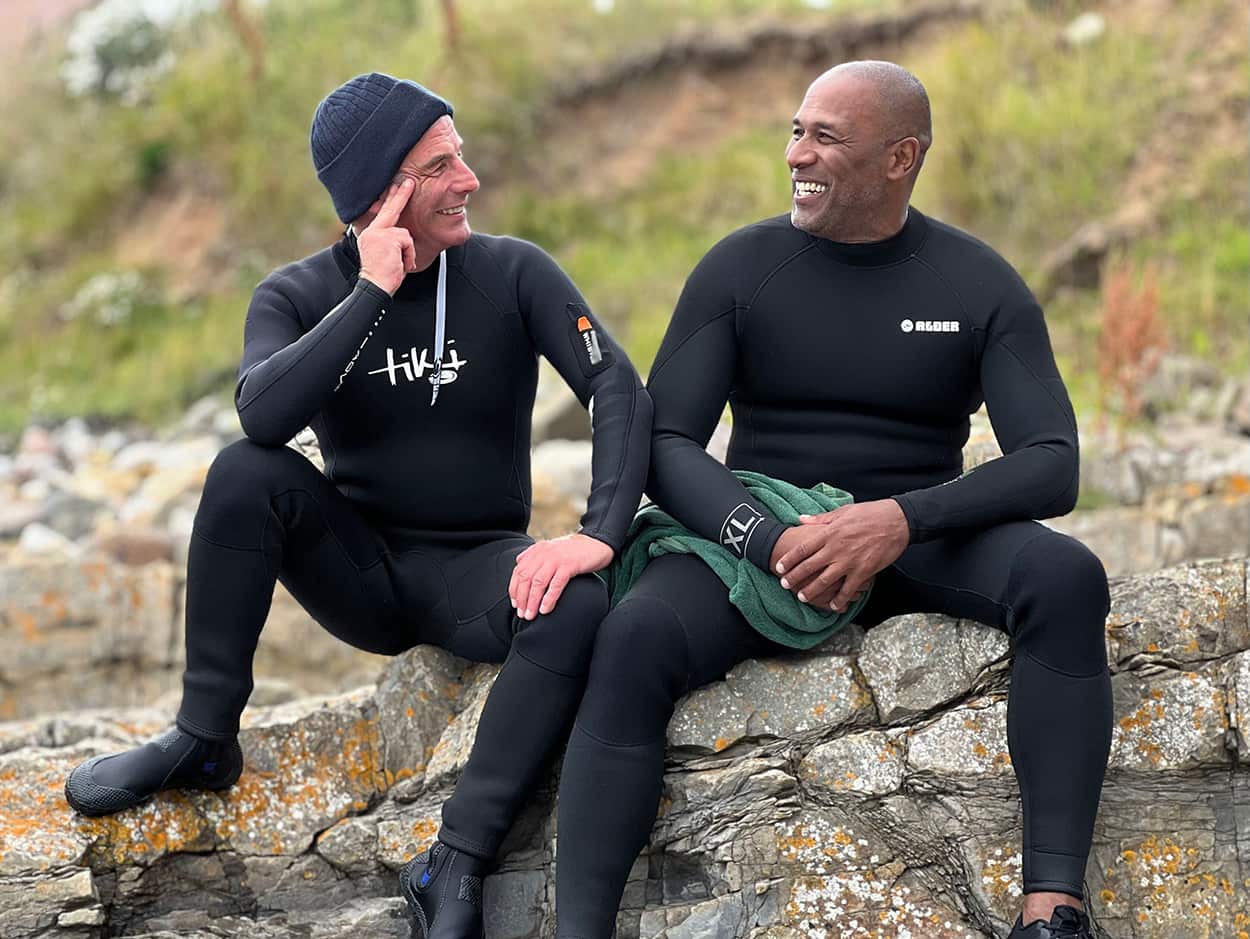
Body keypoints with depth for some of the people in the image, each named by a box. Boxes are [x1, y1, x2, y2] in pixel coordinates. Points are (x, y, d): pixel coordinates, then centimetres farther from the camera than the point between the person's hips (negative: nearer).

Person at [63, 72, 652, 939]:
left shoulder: (514, 274, -6)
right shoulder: (300, 295, -5)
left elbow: (620, 392, -16)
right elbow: (264, 415, -26)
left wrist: (600, 533, -32)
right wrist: (373, 292, -26)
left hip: (475, 569, -1)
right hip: (359, 567, 1)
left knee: (575, 608, -35)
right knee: (247, 472, -28)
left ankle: (455, 868, -32)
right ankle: (204, 741, -14)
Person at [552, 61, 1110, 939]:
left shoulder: (981, 286, -1)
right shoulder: (740, 267, 0)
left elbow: (1052, 468, -10)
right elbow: (665, 446, -5)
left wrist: (899, 522, -29)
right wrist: (776, 543, -26)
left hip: (922, 541, 0)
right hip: (755, 535, 0)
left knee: (1066, 577, -31)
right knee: (634, 637, -33)